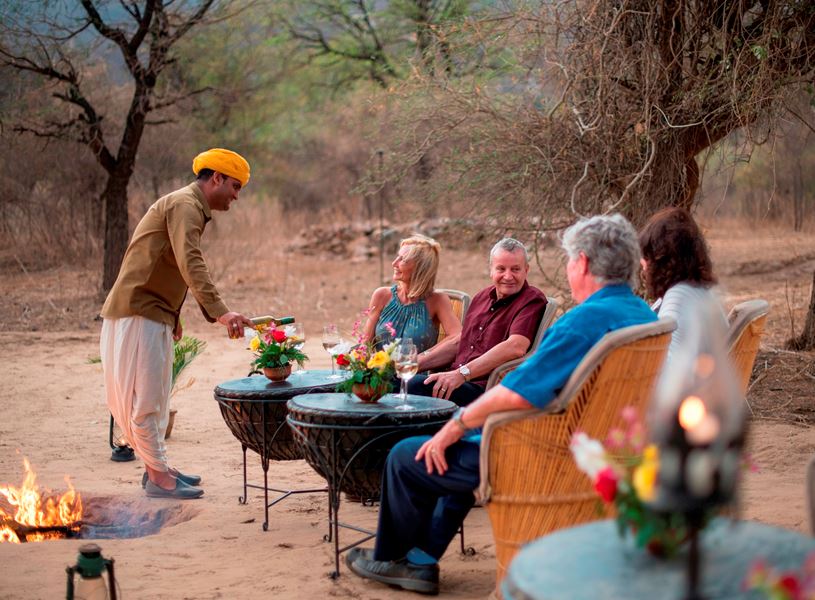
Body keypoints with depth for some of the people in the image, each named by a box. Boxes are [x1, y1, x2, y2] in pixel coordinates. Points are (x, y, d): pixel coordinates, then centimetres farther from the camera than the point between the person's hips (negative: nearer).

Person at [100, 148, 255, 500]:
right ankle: (158, 477, 3)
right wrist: (219, 312, -38)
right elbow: (191, 264, -30)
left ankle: (157, 467, 26)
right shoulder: (185, 205, -15)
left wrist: (173, 317, 24)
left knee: (152, 395, 16)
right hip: (139, 313, -11)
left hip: (153, 314, 11)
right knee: (145, 396, -3)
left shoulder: (189, 207, 19)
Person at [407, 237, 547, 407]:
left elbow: (515, 347, -22)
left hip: (483, 388, -7)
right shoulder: (483, 296, 20)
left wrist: (462, 373, -28)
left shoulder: (532, 300, -6)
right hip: (455, 380, 7)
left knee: (416, 385, -27)